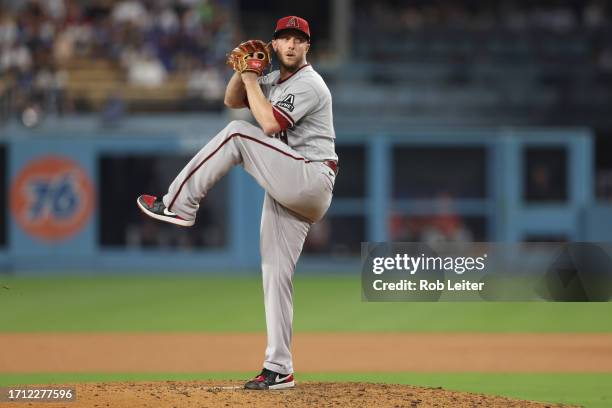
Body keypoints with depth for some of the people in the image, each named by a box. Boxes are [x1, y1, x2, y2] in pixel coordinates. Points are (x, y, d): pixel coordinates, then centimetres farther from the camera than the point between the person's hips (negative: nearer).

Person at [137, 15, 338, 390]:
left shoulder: (309, 84, -9)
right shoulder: (275, 80, 19)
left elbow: (270, 124, -20)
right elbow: (233, 100, 23)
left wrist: (251, 80, -10)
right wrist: (243, 71, 5)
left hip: (312, 181, -9)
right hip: (288, 190, 9)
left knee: (237, 134, -16)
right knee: (275, 271, 3)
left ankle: (178, 204, -12)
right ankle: (279, 369, 3)